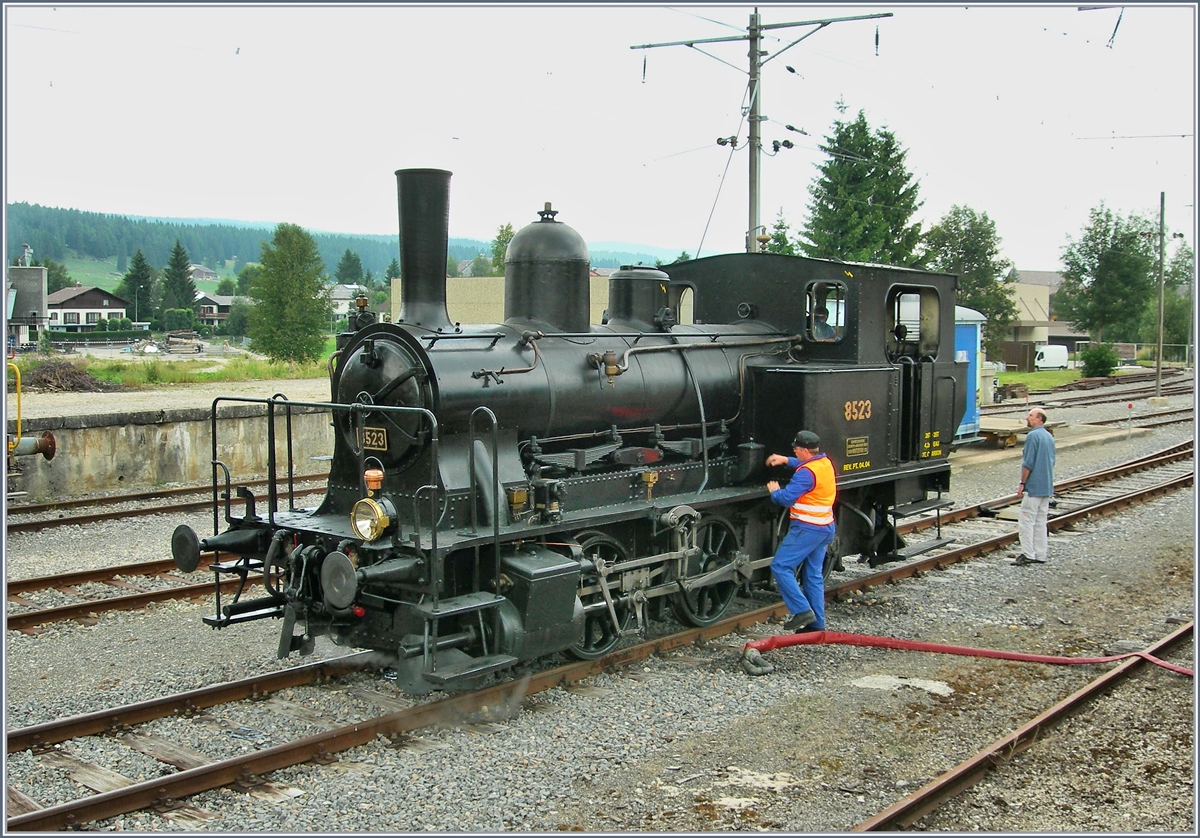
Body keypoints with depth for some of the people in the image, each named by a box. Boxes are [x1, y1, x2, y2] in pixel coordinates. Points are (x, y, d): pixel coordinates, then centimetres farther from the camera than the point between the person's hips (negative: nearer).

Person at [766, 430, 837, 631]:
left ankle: (801, 611, -13)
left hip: (807, 528, -10)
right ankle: (816, 624, 15)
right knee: (814, 575, 13)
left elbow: (787, 498, -22)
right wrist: (786, 460, 21)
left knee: (780, 567, -7)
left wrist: (774, 491, -1)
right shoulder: (825, 462, 10)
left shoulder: (806, 473, -20)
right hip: (825, 528, 10)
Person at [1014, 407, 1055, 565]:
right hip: (1047, 487, 9)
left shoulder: (1033, 436, -14)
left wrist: (1022, 484, -12)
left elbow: (1028, 463, -17)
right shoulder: (1049, 436, 12)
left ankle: (1028, 555, -7)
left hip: (1033, 487, -9)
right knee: (1041, 522, 11)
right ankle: (1041, 555, 13)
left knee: (1026, 521, -5)